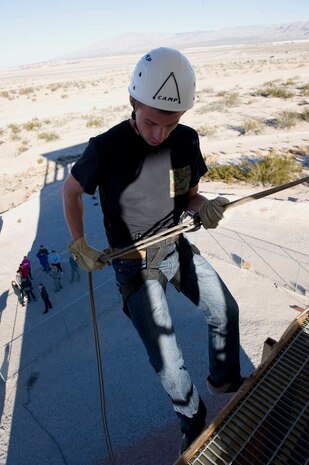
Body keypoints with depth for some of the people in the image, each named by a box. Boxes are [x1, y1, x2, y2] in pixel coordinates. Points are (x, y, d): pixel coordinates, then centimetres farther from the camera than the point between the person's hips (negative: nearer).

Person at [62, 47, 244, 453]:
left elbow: (189, 195, 4)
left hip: (178, 247, 5)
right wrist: (79, 245, -9)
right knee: (166, 358, -1)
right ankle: (192, 416, 32)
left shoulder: (187, 140, -8)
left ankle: (224, 378, 43)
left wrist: (204, 207, -20)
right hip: (135, 264, -4)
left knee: (226, 311, 13)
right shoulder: (107, 148, -21)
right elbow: (71, 188, -4)